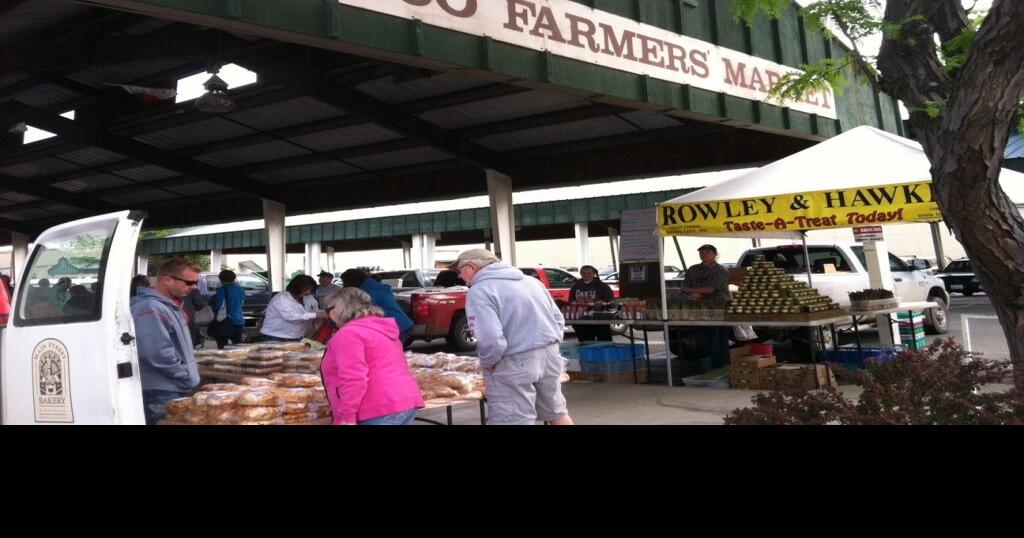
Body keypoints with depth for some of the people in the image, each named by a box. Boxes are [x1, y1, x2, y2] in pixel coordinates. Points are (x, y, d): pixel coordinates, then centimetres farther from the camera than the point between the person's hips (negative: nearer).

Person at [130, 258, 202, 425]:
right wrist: (190, 378, -16)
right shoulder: (151, 309, -19)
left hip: (176, 391, 10)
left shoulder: (171, 305, 13)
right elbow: (159, 355, -27)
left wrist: (191, 377, 13)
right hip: (161, 395, -10)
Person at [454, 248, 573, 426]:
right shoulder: (531, 280, 13)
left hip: (514, 364, -8)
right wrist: (549, 346, 18)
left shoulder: (479, 291, -12)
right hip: (551, 354, 8)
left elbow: (490, 340, -23)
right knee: (557, 412, 22)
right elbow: (558, 319, 15)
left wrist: (486, 363, -5)